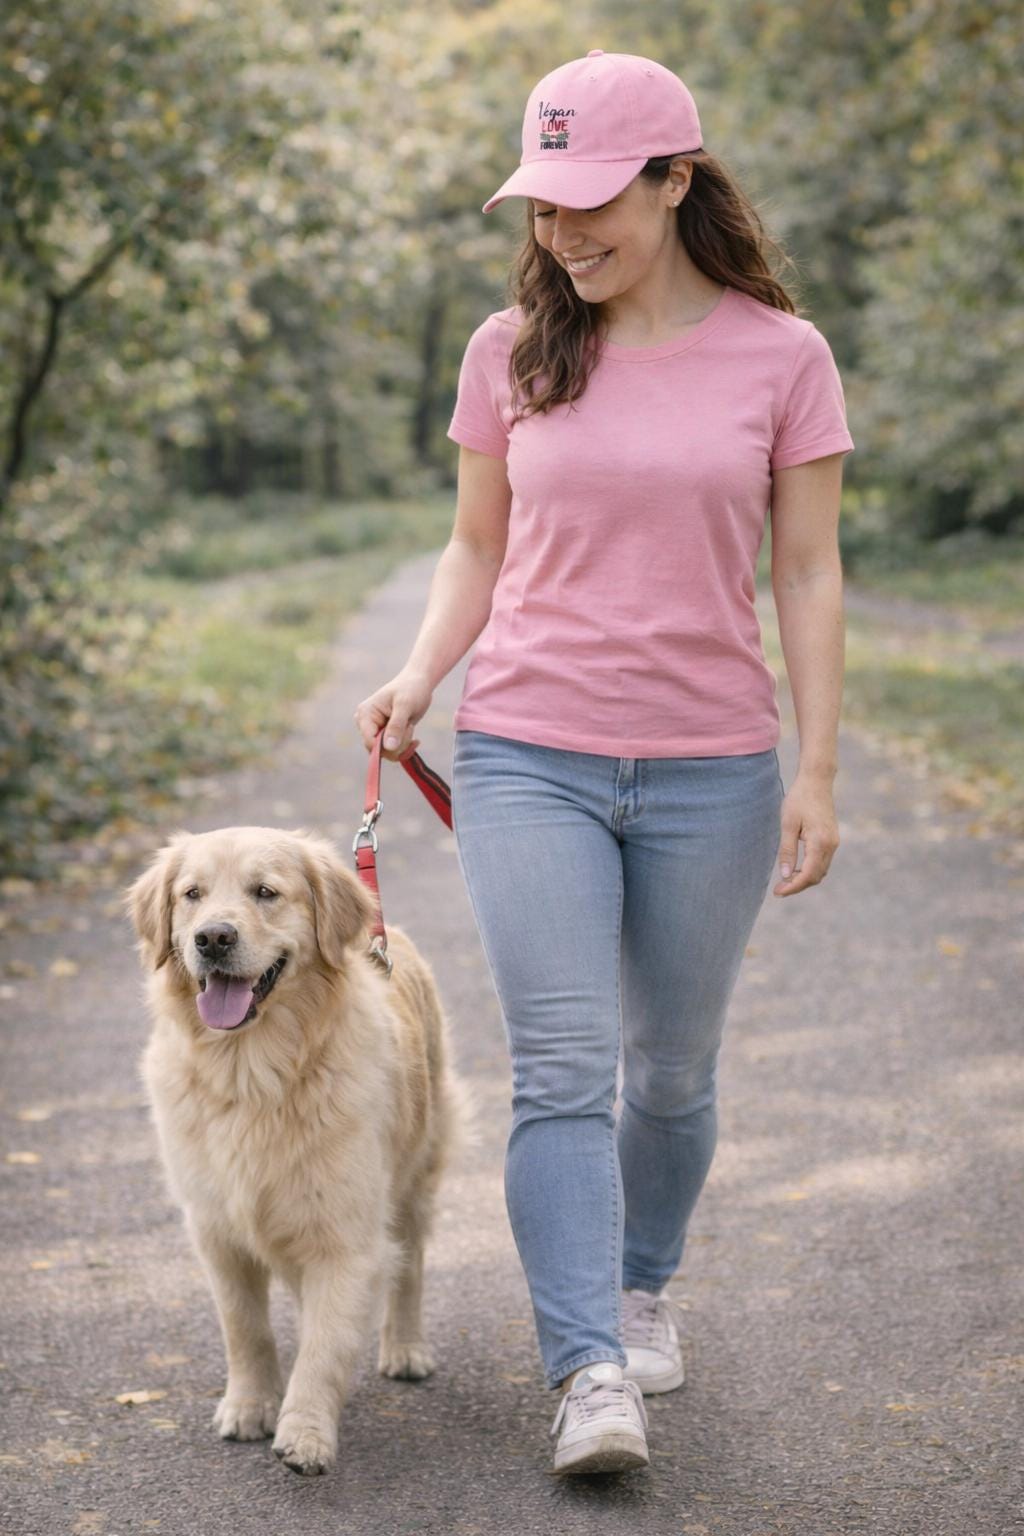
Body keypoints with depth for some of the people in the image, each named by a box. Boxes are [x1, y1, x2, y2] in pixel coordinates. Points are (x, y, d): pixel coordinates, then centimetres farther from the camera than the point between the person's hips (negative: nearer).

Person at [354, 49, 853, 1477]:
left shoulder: (780, 356, -2)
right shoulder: (510, 351, 3)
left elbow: (808, 573, 1)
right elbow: (477, 546, 11)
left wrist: (818, 770, -3)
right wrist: (421, 675, -7)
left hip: (710, 768, 0)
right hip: (529, 756, 1)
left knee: (672, 1068, 12)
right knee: (563, 1069, -9)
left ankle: (643, 1285, 37)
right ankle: (591, 1374, -7)